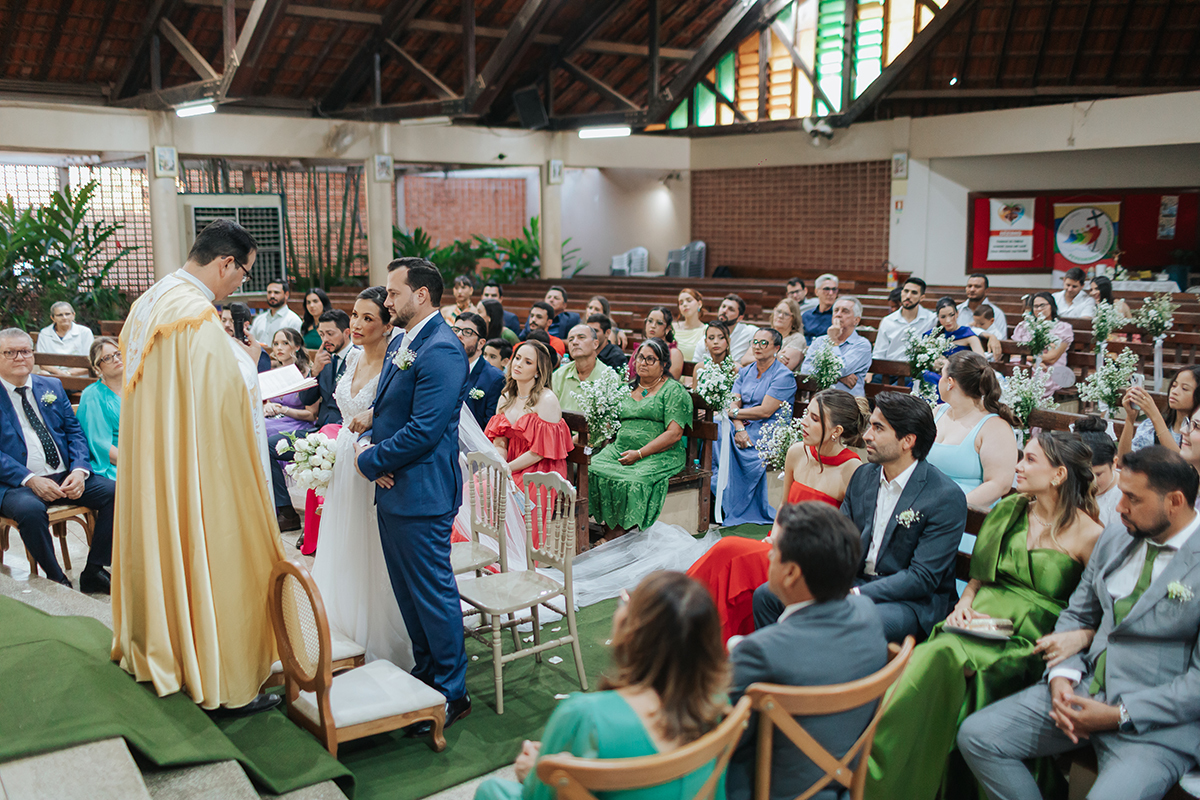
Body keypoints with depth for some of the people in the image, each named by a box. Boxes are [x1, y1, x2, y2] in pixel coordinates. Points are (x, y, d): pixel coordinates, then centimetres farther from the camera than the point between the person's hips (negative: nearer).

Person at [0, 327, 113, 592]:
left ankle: (93, 573, -9)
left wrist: (80, 470, -7)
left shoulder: (52, 386, 17)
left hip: (66, 476, 5)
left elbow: (75, 431, 12)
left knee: (114, 492, -19)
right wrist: (30, 480, -19)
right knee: (30, 509, -37)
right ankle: (57, 580, -16)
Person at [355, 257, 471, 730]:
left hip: (421, 493, -10)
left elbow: (423, 430, -23)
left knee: (433, 593, 1)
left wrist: (371, 461, -12)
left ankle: (452, 693, 15)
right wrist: (370, 448, -2)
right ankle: (425, 670, 35)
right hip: (393, 489, 10)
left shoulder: (442, 350, -19)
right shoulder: (399, 343, 13)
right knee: (407, 590, 19)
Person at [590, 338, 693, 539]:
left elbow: (674, 434, -9)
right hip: (621, 450, 6)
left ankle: (620, 532, -22)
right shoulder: (629, 388, 21)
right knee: (592, 470, -23)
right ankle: (609, 528, -19)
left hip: (658, 455, -5)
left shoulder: (673, 390, 1)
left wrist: (639, 454, -15)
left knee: (633, 481, -35)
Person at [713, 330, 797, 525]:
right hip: (744, 428, 6)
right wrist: (739, 428, -16)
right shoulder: (745, 372, 17)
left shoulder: (784, 376, -4)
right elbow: (734, 403, 4)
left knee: (725, 439, -31)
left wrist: (731, 413, -8)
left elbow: (765, 411, -13)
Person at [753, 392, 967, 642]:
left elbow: (923, 577, -17)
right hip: (854, 581, 7)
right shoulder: (862, 477, 8)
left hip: (911, 601, -6)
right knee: (766, 596, -7)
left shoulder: (948, 498, -14)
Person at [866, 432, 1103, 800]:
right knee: (937, 656, -29)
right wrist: (965, 600, 4)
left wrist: (1079, 638, -16)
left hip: (1030, 642, -4)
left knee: (945, 657, -33)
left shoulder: (1088, 535, 0)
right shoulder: (1010, 510, 14)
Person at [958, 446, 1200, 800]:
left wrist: (1118, 715, -16)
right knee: (975, 735, -7)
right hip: (1086, 689, 6)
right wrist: (1062, 676, -3)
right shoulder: (1114, 538, 9)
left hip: (1156, 724, -6)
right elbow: (1077, 615, 16)